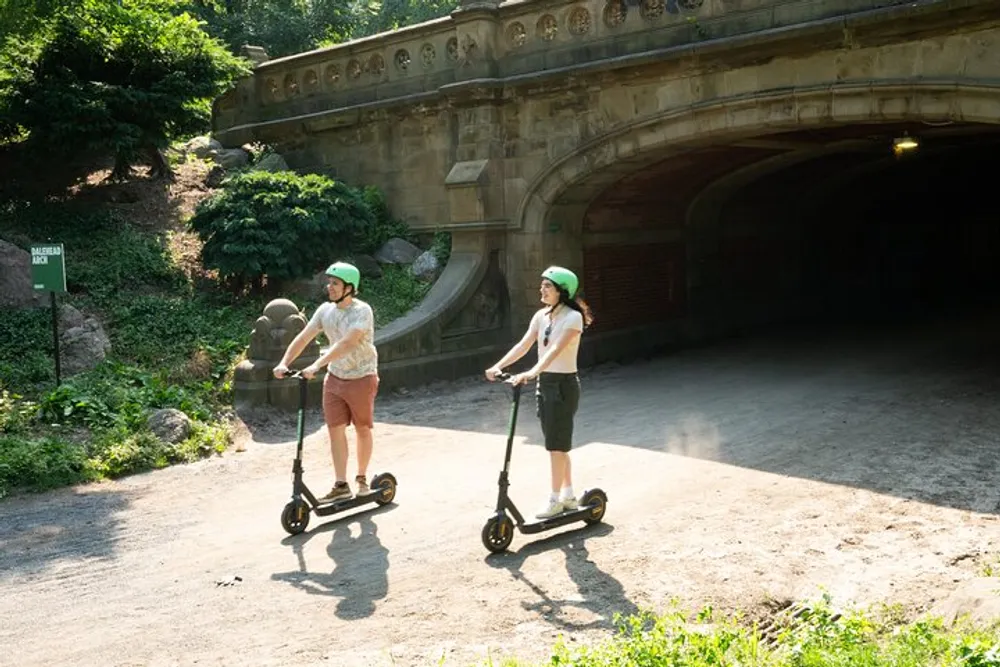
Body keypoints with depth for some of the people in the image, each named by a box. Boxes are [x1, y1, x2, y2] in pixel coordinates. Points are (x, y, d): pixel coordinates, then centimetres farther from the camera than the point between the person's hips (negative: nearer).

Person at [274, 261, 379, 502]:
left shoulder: (362, 311, -21)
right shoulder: (325, 310, -2)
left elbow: (347, 343, -33)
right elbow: (303, 337, -4)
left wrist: (317, 365, -40)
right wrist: (284, 362, -18)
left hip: (361, 379, -5)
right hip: (334, 378, 5)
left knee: (362, 430, 9)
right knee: (335, 430, 2)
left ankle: (362, 478, 27)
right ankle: (341, 485, 9)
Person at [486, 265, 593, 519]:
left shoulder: (573, 317, -15)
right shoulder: (541, 316, 6)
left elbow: (556, 349, -28)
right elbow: (523, 345, -2)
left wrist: (532, 372, -40)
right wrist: (498, 366, -15)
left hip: (564, 384, -7)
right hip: (544, 383, 7)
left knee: (556, 445, -2)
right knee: (558, 444, 15)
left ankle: (555, 500, 9)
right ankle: (568, 495, 27)